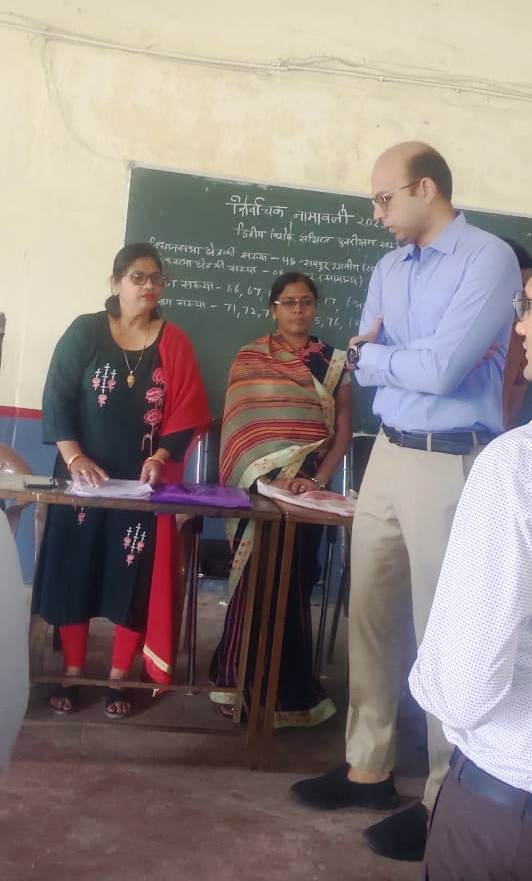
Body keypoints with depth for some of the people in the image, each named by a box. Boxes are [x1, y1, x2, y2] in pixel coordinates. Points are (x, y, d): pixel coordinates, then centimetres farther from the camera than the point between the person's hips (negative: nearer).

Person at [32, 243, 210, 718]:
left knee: (135, 579, 1)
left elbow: (186, 415, 0)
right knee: (75, 571, 4)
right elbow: (56, 398, -5)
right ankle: (71, 675, 18)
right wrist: (74, 457, -17)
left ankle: (118, 680, 14)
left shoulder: (174, 343, 4)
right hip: (84, 477, 0)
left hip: (144, 483, 1)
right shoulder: (85, 332, 1)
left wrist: (160, 457, -16)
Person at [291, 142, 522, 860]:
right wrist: (416, 357, -11)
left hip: (452, 465, -7)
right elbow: (365, 368, 7)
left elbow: (440, 370, -19)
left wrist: (376, 350, -3)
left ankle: (446, 797, 17)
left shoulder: (490, 258, -11)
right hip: (387, 455, 7)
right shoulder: (389, 270, 12)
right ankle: (369, 767, 28)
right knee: (371, 616, 13)